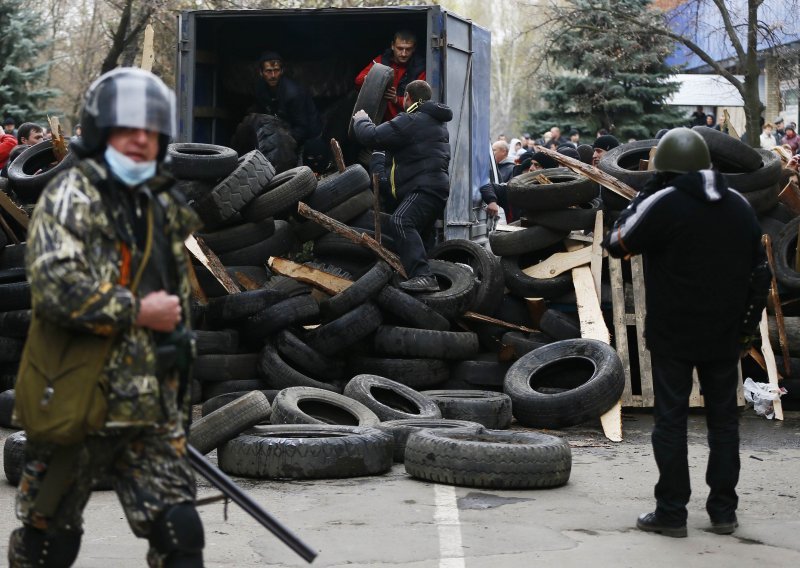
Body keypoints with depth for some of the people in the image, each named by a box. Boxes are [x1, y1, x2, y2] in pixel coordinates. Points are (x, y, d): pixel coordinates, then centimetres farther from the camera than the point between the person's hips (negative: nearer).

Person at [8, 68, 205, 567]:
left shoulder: (164, 208, 15)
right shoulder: (72, 196, -7)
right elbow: (55, 287, -24)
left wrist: (179, 409, 23)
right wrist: (137, 311, -15)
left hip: (151, 413, 6)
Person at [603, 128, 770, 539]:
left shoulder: (662, 204, -13)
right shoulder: (740, 206, 7)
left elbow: (617, 244, -3)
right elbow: (760, 272, 10)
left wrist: (642, 196, 6)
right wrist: (748, 327, 15)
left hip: (673, 335, -4)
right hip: (724, 336, 5)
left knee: (671, 419, 2)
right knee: (724, 419, 11)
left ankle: (671, 512, 4)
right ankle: (723, 512, 14)